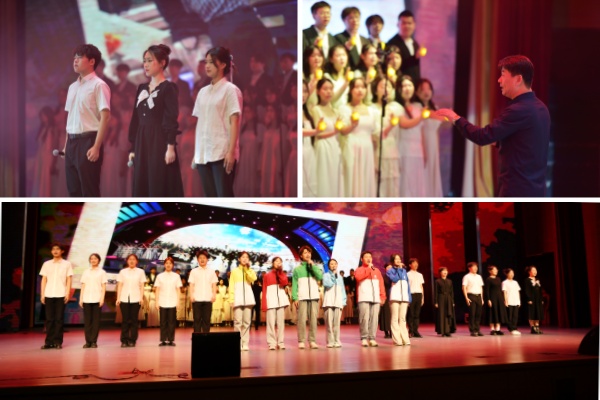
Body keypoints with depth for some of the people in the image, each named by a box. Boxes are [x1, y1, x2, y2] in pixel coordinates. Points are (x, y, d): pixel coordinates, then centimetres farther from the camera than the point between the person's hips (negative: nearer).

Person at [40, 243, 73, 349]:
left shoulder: (67, 264, 6)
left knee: (59, 319, -2)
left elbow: (69, 280, 4)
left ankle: (58, 342, 2)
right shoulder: (46, 264, 11)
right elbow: (44, 280, 10)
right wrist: (42, 294, 4)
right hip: (49, 295, 2)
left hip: (61, 295, -2)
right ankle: (49, 342, 6)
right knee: (49, 319, 2)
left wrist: (68, 293, -5)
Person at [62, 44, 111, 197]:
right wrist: (67, 144, 16)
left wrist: (96, 147, -20)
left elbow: (105, 117, -14)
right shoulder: (73, 87, 15)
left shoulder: (99, 85, -8)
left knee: (89, 191, -4)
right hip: (72, 142, 8)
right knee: (73, 190, 11)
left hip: (88, 141, -8)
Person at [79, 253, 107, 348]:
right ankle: (88, 341, 2)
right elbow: (83, 286, 11)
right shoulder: (86, 272, 13)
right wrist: (80, 299, 3)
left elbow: (103, 287, 3)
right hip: (86, 299, 2)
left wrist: (102, 298, -7)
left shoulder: (102, 272, 7)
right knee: (87, 321, -1)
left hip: (97, 299, -2)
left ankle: (94, 341, 0)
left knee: (96, 320, -2)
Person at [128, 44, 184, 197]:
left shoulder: (168, 88, -5)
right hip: (142, 144, 7)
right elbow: (135, 119, 14)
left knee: (161, 189, -5)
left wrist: (170, 147, -19)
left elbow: (172, 120, -12)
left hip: (160, 143, -7)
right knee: (142, 188, 8)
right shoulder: (142, 88, 15)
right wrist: (133, 148, 11)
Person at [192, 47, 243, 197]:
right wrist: (196, 152, 11)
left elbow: (234, 122, -8)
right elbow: (199, 123, 14)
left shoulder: (230, 90, -3)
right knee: (210, 197, 8)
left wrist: (231, 151, -15)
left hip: (222, 153, -6)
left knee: (224, 197, -5)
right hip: (203, 153, 6)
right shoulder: (203, 91, 14)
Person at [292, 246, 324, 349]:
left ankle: (312, 341, -1)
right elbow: (294, 284, 4)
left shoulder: (315, 267, 17)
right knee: (302, 320, -9)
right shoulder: (297, 269, 10)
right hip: (302, 298, -2)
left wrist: (312, 265, -1)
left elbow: (320, 277, -2)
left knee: (313, 319, -3)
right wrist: (295, 298, -6)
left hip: (314, 297, 2)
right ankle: (301, 341, -7)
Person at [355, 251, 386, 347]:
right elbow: (358, 277, -14)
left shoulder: (377, 270, 20)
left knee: (374, 318, -3)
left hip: (376, 299, 4)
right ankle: (364, 338, -7)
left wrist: (382, 296, 7)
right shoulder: (359, 269, 8)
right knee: (364, 318, -11)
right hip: (364, 299, -4)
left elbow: (381, 284, 16)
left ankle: (372, 338, 0)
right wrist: (368, 268, -8)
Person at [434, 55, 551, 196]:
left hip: (517, 189, -10)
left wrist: (456, 118, -7)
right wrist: (499, 139, 10)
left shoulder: (519, 110, -19)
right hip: (535, 188, 10)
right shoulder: (539, 107, 12)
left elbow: (483, 137, -20)